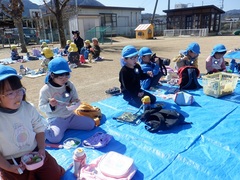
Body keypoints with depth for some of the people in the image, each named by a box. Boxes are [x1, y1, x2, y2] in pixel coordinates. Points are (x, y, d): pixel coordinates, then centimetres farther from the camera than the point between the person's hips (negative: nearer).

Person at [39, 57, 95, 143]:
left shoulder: (70, 85, 0)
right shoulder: (45, 90, -11)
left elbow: (75, 99, 8)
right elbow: (41, 107, -4)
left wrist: (76, 102, -16)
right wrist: (50, 105, -24)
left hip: (70, 116, 5)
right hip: (56, 119, -5)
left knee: (91, 124, -3)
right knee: (55, 138, -31)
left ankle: (67, 126, 12)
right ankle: (46, 129, 5)